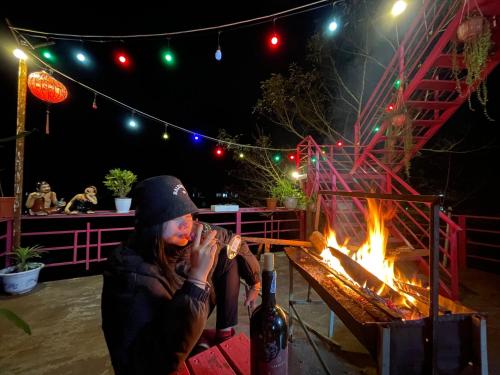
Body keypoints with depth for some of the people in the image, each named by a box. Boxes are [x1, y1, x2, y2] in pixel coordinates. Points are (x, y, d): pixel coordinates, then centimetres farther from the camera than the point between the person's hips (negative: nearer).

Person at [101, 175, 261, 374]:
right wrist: (197, 278, -45)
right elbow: (162, 358, -39)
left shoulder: (192, 236, -21)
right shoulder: (130, 270, -35)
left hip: (188, 321, 5)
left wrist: (255, 280, 1)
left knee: (229, 255, -3)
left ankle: (225, 334, 7)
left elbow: (232, 240, -3)